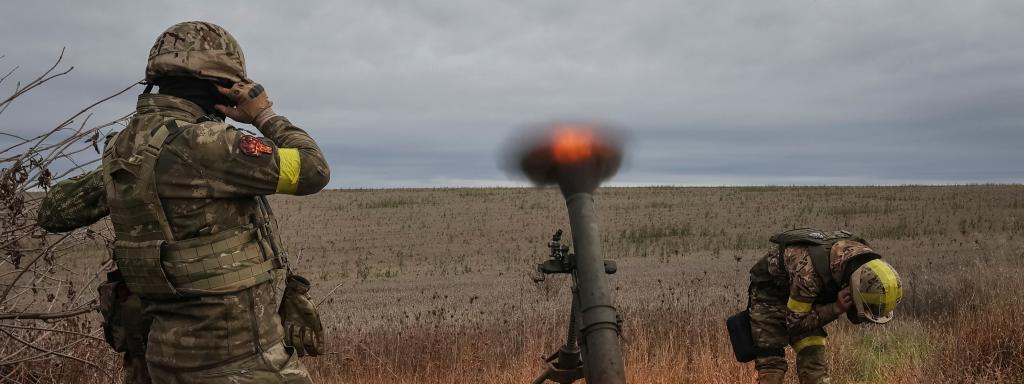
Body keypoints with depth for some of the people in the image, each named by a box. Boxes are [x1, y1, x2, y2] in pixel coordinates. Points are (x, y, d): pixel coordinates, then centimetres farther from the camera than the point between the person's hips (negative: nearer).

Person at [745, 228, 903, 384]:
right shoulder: (810, 272, -40)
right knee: (772, 366, -14)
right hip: (769, 293, -6)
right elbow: (795, 322, -25)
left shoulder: (865, 262, -19)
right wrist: (836, 309, -34)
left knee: (814, 361, -3)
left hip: (807, 296, 6)